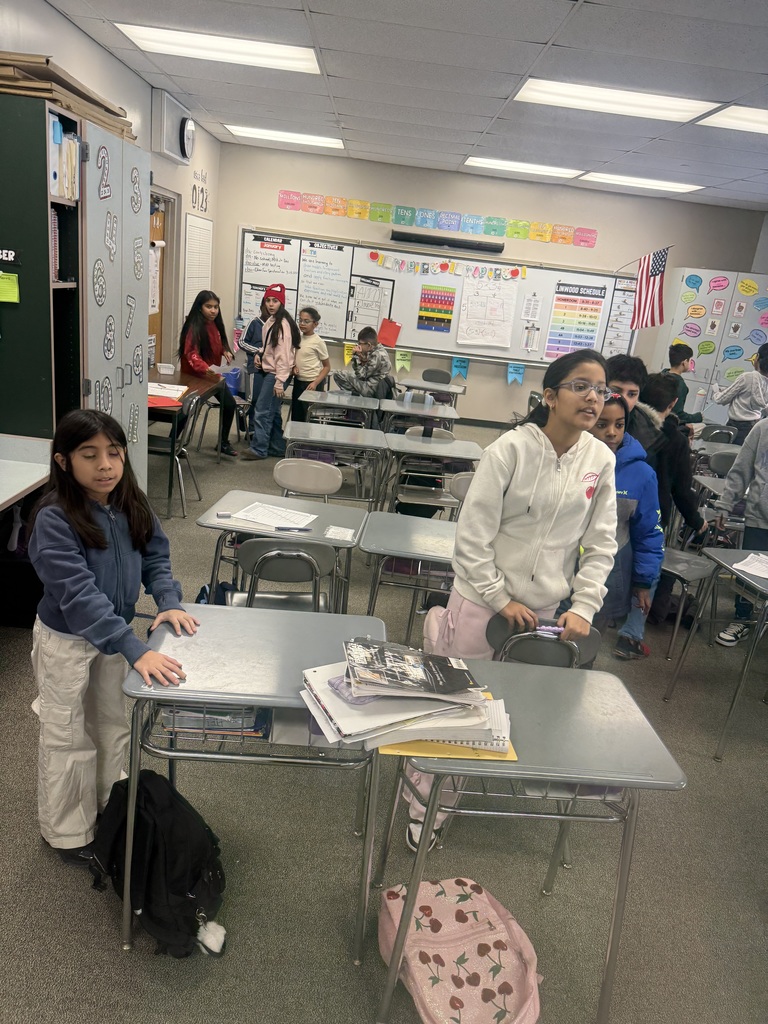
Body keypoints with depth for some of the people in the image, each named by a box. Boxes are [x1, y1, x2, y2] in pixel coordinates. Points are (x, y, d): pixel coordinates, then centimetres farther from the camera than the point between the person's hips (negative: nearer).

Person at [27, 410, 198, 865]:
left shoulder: (132, 504, -10)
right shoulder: (54, 520, -29)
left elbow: (156, 557, 0)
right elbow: (79, 594, -35)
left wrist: (168, 601, -19)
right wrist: (137, 650, -41)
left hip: (114, 632, 6)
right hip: (66, 642, -6)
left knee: (115, 725, 23)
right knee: (69, 740, 13)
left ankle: (110, 807, 47)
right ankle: (68, 832, 36)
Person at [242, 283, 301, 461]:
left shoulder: (283, 324, -16)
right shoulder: (269, 320, 11)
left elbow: (283, 355, -20)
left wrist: (279, 381, -22)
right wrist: (259, 354, 5)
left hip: (276, 373, -9)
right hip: (265, 370, 9)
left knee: (262, 411, -7)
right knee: (272, 412, 13)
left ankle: (258, 448, 2)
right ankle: (277, 448, 20)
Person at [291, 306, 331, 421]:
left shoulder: (318, 342, -12)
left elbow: (327, 367, -6)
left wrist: (315, 383, -16)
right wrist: (294, 367, -4)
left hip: (311, 384, -6)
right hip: (298, 382, 6)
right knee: (295, 416, 11)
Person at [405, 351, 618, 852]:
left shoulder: (600, 460, -2)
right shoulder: (511, 449, -15)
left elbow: (600, 544, 4)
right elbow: (473, 535, -13)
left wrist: (584, 606, -5)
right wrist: (501, 599, -11)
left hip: (546, 611, 4)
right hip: (483, 602, -3)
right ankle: (425, 809, 24)